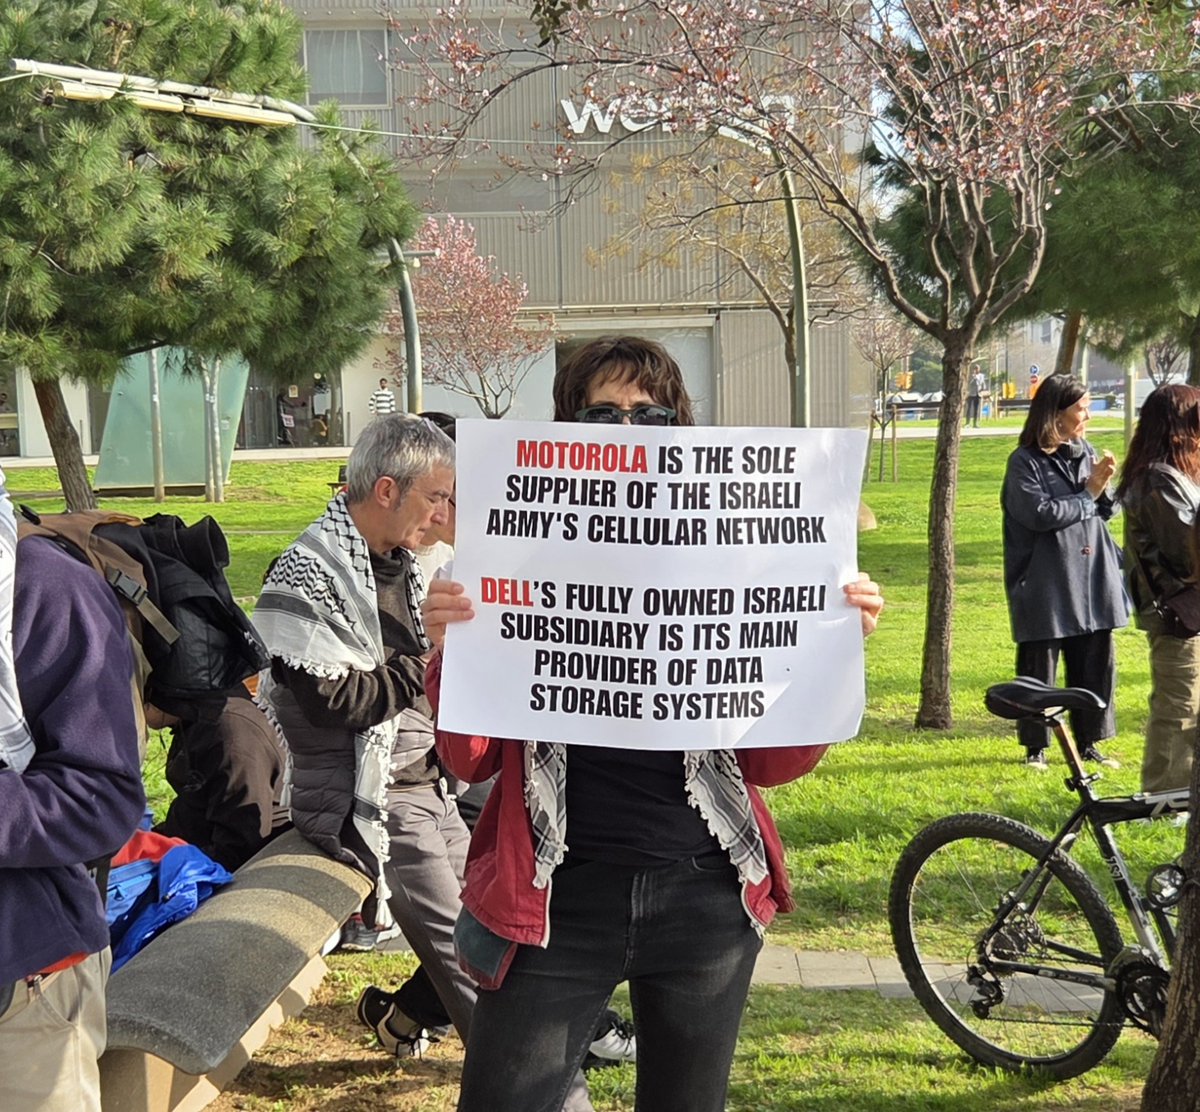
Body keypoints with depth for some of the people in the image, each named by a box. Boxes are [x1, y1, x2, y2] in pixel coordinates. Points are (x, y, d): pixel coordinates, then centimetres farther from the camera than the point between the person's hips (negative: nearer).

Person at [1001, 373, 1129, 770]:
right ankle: (1035, 747, 16)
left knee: (1096, 663, 10)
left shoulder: (1085, 452, 8)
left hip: (1091, 581, 6)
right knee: (1039, 670, 3)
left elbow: (1107, 510, 13)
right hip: (1045, 584, -6)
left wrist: (1104, 486, -9)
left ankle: (1088, 743, 22)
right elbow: (1041, 513, -19)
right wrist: (1089, 493, -9)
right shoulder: (1025, 462, -9)